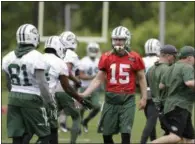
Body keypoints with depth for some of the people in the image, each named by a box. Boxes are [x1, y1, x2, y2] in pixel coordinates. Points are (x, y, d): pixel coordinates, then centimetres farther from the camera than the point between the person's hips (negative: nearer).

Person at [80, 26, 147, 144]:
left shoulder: (134, 58, -2)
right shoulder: (106, 58, 3)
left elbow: (141, 78, 8)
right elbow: (98, 79, 8)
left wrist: (144, 97, 2)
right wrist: (84, 94, 0)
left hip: (127, 99, -2)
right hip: (111, 99, 2)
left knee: (125, 133, -8)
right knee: (106, 134, 7)